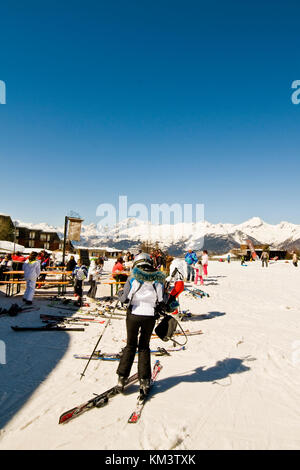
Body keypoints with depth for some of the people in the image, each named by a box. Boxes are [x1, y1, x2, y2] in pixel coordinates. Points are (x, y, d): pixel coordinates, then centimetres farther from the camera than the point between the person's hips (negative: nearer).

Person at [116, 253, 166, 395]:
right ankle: (144, 381, 19)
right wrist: (158, 309, 20)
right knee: (144, 347, 17)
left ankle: (122, 378, 21)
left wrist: (120, 293, 13)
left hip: (134, 315, -1)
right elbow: (161, 302, -1)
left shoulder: (133, 278, -6)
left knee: (130, 346, 17)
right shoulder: (158, 279, -1)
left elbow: (124, 299, -7)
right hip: (150, 316, 1)